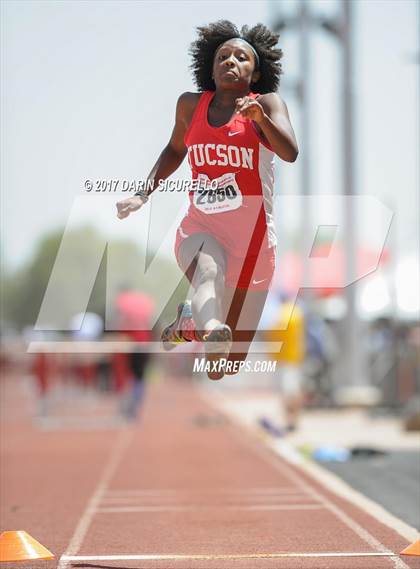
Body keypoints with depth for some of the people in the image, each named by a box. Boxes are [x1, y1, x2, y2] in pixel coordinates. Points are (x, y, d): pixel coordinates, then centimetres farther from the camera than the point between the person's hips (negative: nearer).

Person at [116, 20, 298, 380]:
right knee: (208, 275, -39)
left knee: (231, 364, 8)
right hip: (200, 229, 1)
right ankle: (208, 329, -68)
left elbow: (290, 153, -22)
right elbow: (175, 150, 28)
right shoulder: (191, 105, 7)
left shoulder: (268, 104, -3)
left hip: (252, 240, -1)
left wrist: (260, 117, -39)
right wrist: (143, 195, 16)